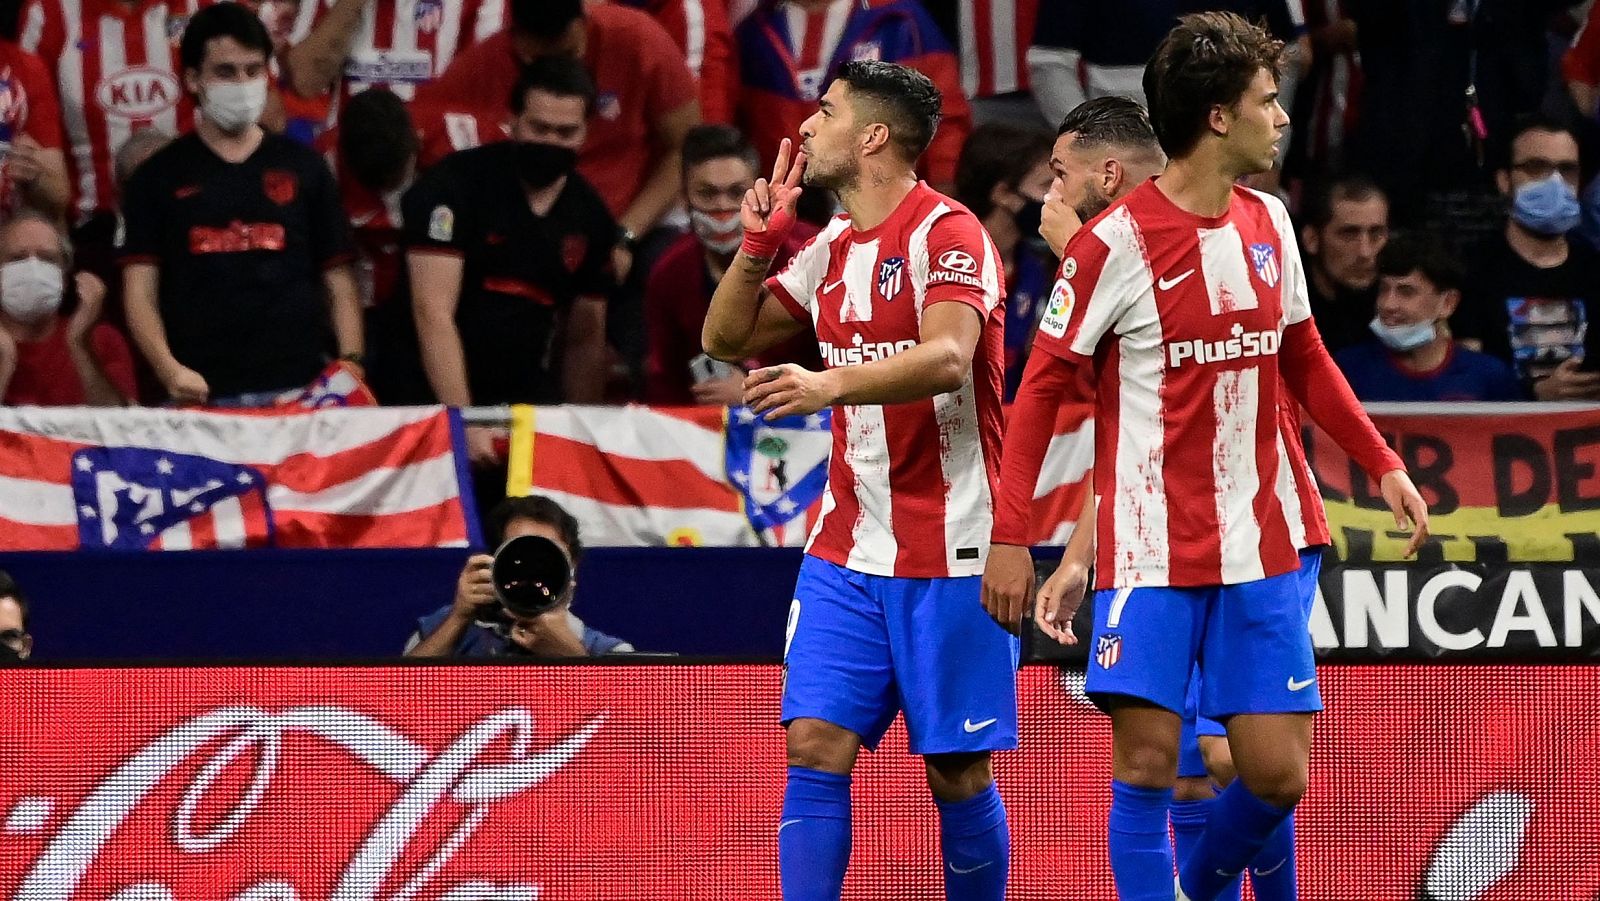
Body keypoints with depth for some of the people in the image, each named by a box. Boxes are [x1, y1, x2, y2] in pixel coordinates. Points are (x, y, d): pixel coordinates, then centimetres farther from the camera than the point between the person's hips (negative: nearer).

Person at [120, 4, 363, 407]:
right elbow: (140, 293, 2)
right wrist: (169, 370, -16)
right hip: (197, 397, -1)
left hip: (296, 389, 1)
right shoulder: (159, 177, 8)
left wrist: (350, 363, -5)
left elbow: (338, 283, 11)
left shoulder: (303, 167, 12)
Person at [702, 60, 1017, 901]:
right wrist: (758, 241, 4)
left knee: (958, 773, 0)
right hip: (846, 551, 6)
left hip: (950, 557, -6)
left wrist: (832, 383, -43)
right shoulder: (830, 248, 12)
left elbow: (947, 357, -28)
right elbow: (726, 338, 20)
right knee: (815, 748, -6)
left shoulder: (949, 233, -11)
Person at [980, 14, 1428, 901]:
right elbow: (1041, 389, -6)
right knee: (1146, 764, -8)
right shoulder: (1115, 244, -11)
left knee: (1276, 774, 2)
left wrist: (1383, 464, 16)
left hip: (1259, 549, 5)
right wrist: (1010, 536, -11)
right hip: (1151, 552, -5)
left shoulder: (1268, 223, 7)